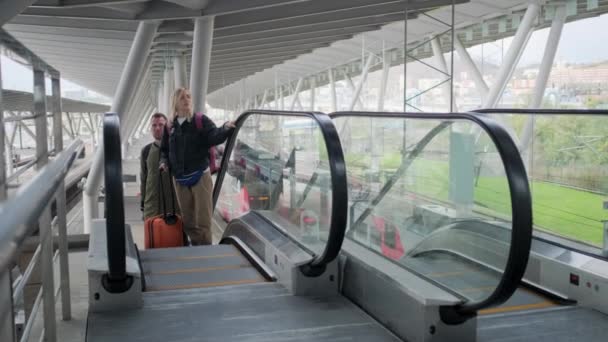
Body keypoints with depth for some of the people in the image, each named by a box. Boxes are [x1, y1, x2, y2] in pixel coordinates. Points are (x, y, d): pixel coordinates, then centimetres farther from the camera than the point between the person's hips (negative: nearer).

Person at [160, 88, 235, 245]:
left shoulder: (201, 120, -2)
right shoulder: (170, 126, 10)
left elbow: (214, 136, -18)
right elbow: (164, 149, 20)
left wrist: (225, 129, -39)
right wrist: (164, 162, 0)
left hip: (200, 176, -4)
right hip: (179, 179, 5)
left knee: (203, 219, -3)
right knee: (188, 220, 12)